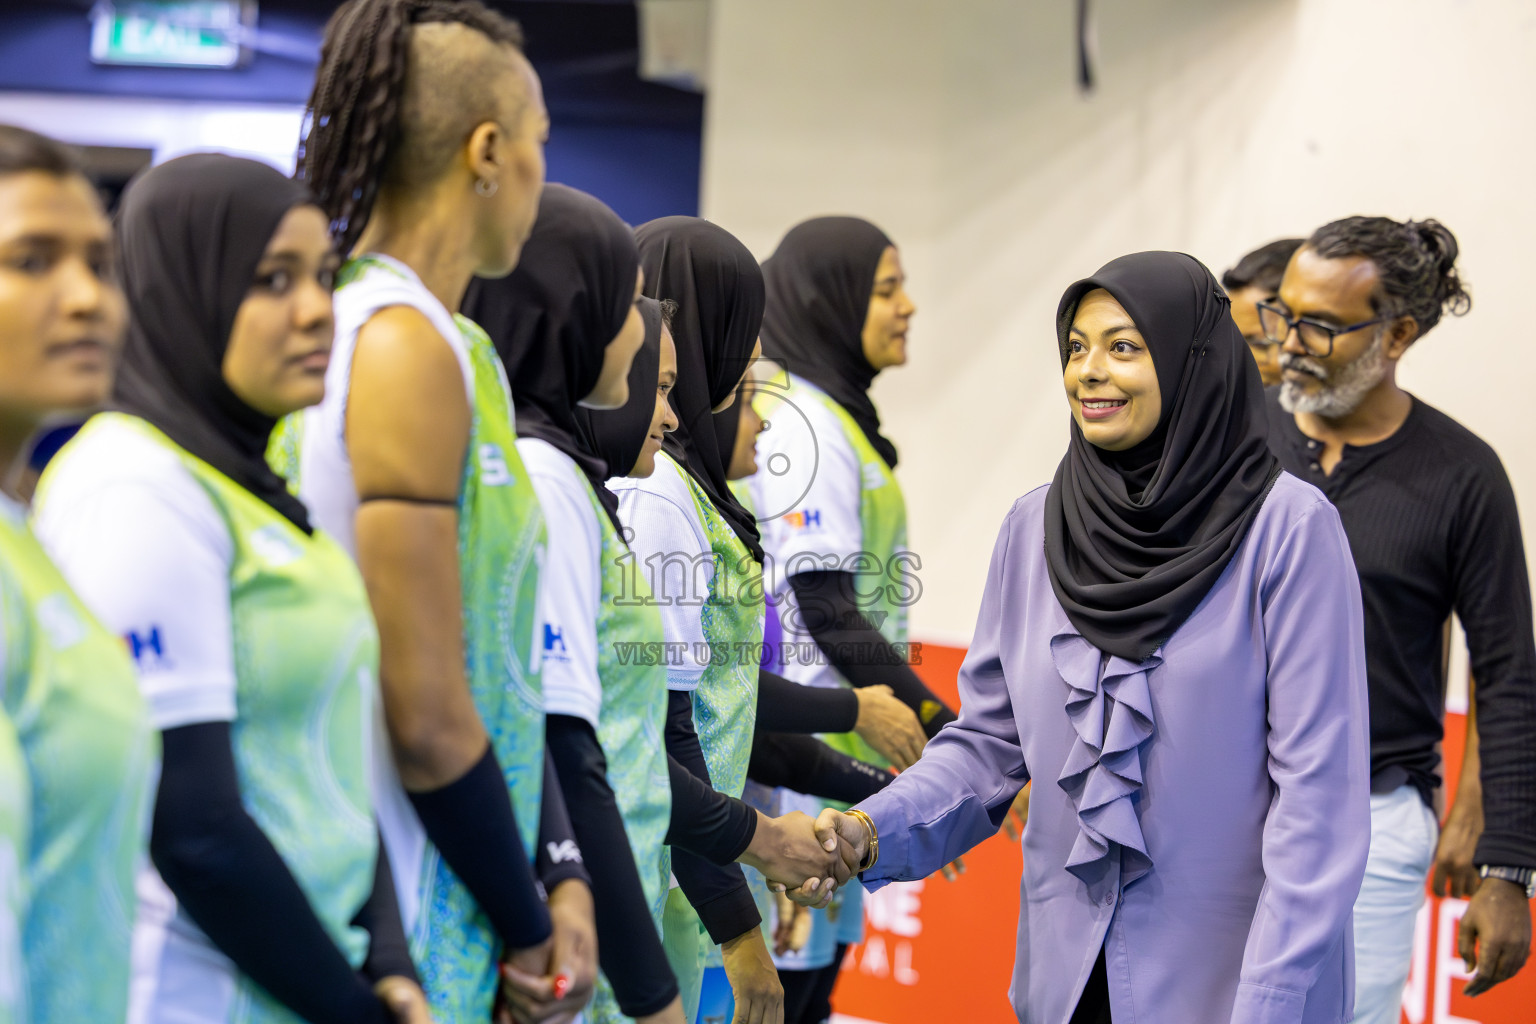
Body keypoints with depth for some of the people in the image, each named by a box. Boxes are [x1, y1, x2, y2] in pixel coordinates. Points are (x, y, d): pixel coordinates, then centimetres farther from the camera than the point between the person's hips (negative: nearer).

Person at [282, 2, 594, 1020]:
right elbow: (426, 716, -19)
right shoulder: (406, 349, -16)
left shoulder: (459, 348, 12)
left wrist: (562, 878, 5)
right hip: (404, 939, -8)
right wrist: (526, 926, -8)